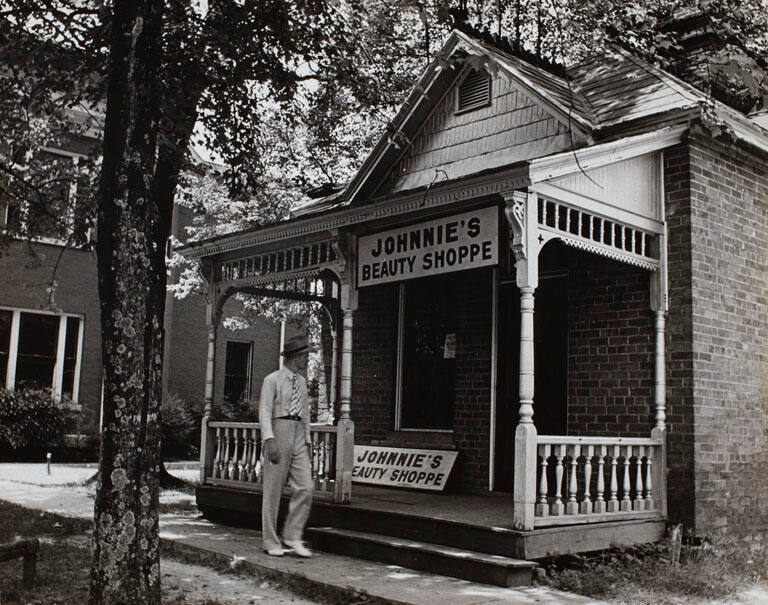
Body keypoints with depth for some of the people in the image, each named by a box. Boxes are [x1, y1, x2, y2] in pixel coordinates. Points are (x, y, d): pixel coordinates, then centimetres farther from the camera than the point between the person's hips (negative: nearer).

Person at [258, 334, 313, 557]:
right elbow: (264, 411, -10)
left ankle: (292, 537, 6)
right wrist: (270, 440, -21)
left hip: (298, 436, 6)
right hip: (278, 432, -6)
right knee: (273, 489, 0)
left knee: (305, 487, -5)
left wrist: (307, 441, 17)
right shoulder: (273, 380, -3)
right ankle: (271, 542, 10)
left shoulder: (301, 381, 17)